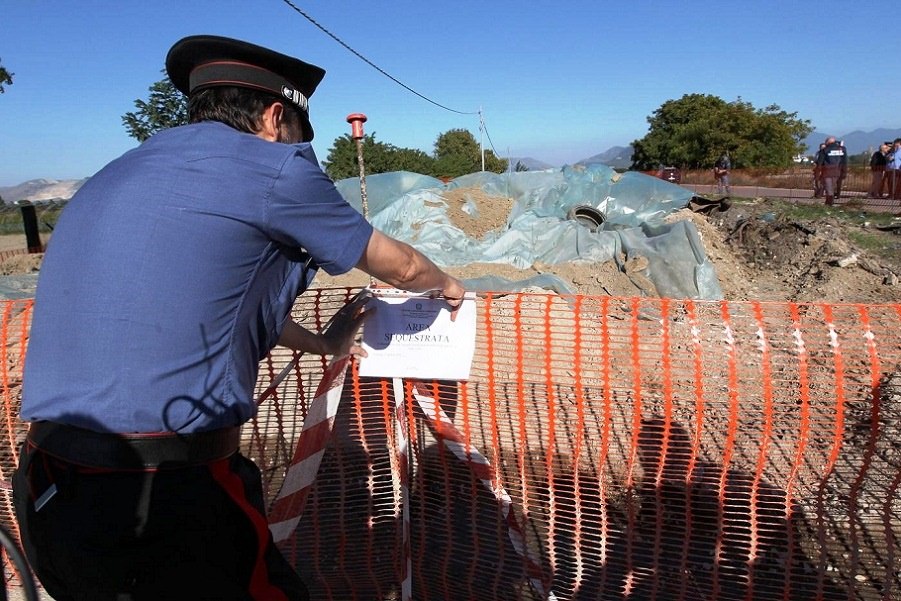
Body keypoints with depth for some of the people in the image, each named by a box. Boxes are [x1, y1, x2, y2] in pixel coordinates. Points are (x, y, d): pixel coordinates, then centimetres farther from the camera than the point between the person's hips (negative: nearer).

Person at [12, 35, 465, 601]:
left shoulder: (123, 172, 16)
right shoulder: (272, 165, -7)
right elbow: (398, 266, 7)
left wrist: (322, 342, 40)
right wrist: (445, 284, 29)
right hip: (165, 500, -8)